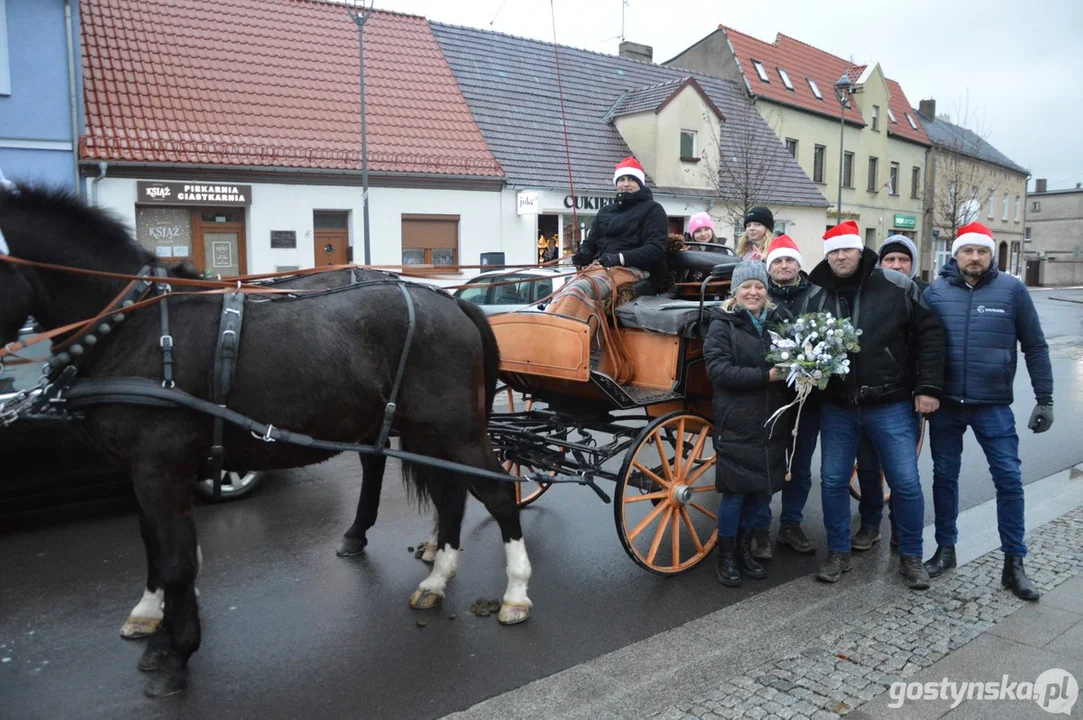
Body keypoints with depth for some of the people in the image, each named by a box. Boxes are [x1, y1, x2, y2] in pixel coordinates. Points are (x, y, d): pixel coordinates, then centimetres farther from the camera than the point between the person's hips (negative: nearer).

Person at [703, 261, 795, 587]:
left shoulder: (778, 321, 10)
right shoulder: (722, 325, -3)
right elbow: (718, 370, -15)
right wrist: (766, 376, -21)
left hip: (773, 425, 5)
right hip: (737, 426, -5)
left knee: (763, 490, 12)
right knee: (736, 492, 2)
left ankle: (744, 548, 33)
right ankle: (725, 557, 21)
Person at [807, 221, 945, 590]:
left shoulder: (895, 286, -6)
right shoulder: (816, 296, 1)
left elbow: (929, 333, -3)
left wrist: (928, 386, -7)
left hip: (890, 405, -2)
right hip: (836, 407, 2)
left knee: (906, 483, 4)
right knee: (833, 482, 8)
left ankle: (911, 556, 25)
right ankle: (838, 553, 26)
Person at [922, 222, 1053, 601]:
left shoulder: (1012, 289, -3)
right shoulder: (935, 291, 0)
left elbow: (1035, 346, 2)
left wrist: (1045, 399, 0)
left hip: (993, 406, -1)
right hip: (944, 404, 1)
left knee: (1009, 481, 1)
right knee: (944, 477, 11)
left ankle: (1014, 563, 14)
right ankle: (945, 549, 26)